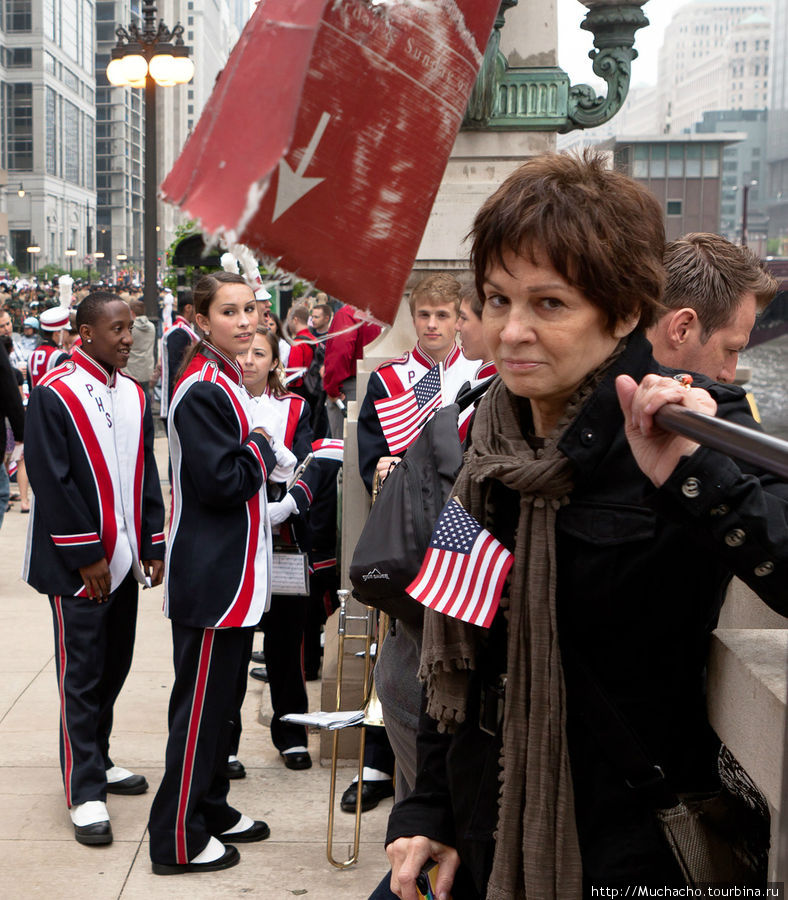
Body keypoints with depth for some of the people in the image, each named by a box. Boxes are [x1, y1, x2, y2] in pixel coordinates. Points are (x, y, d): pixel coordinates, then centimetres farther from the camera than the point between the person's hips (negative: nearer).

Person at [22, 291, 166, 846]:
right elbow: (52, 484, -15)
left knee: (114, 665, 16)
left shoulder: (135, 396, 10)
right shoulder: (53, 395, -11)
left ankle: (97, 760, 32)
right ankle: (86, 793, 5)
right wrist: (86, 557, -15)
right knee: (82, 675, -1)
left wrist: (153, 547, 7)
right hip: (78, 565, -7)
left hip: (125, 559, 7)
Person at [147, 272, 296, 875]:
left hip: (234, 573, 10)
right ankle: (178, 841, 9)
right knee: (201, 704, -1)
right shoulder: (202, 392, -19)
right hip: (210, 575, -10)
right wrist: (261, 447, -9)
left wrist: (259, 453, 4)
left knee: (223, 696, 19)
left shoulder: (228, 383, 14)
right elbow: (222, 482, -24)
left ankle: (212, 808, 32)